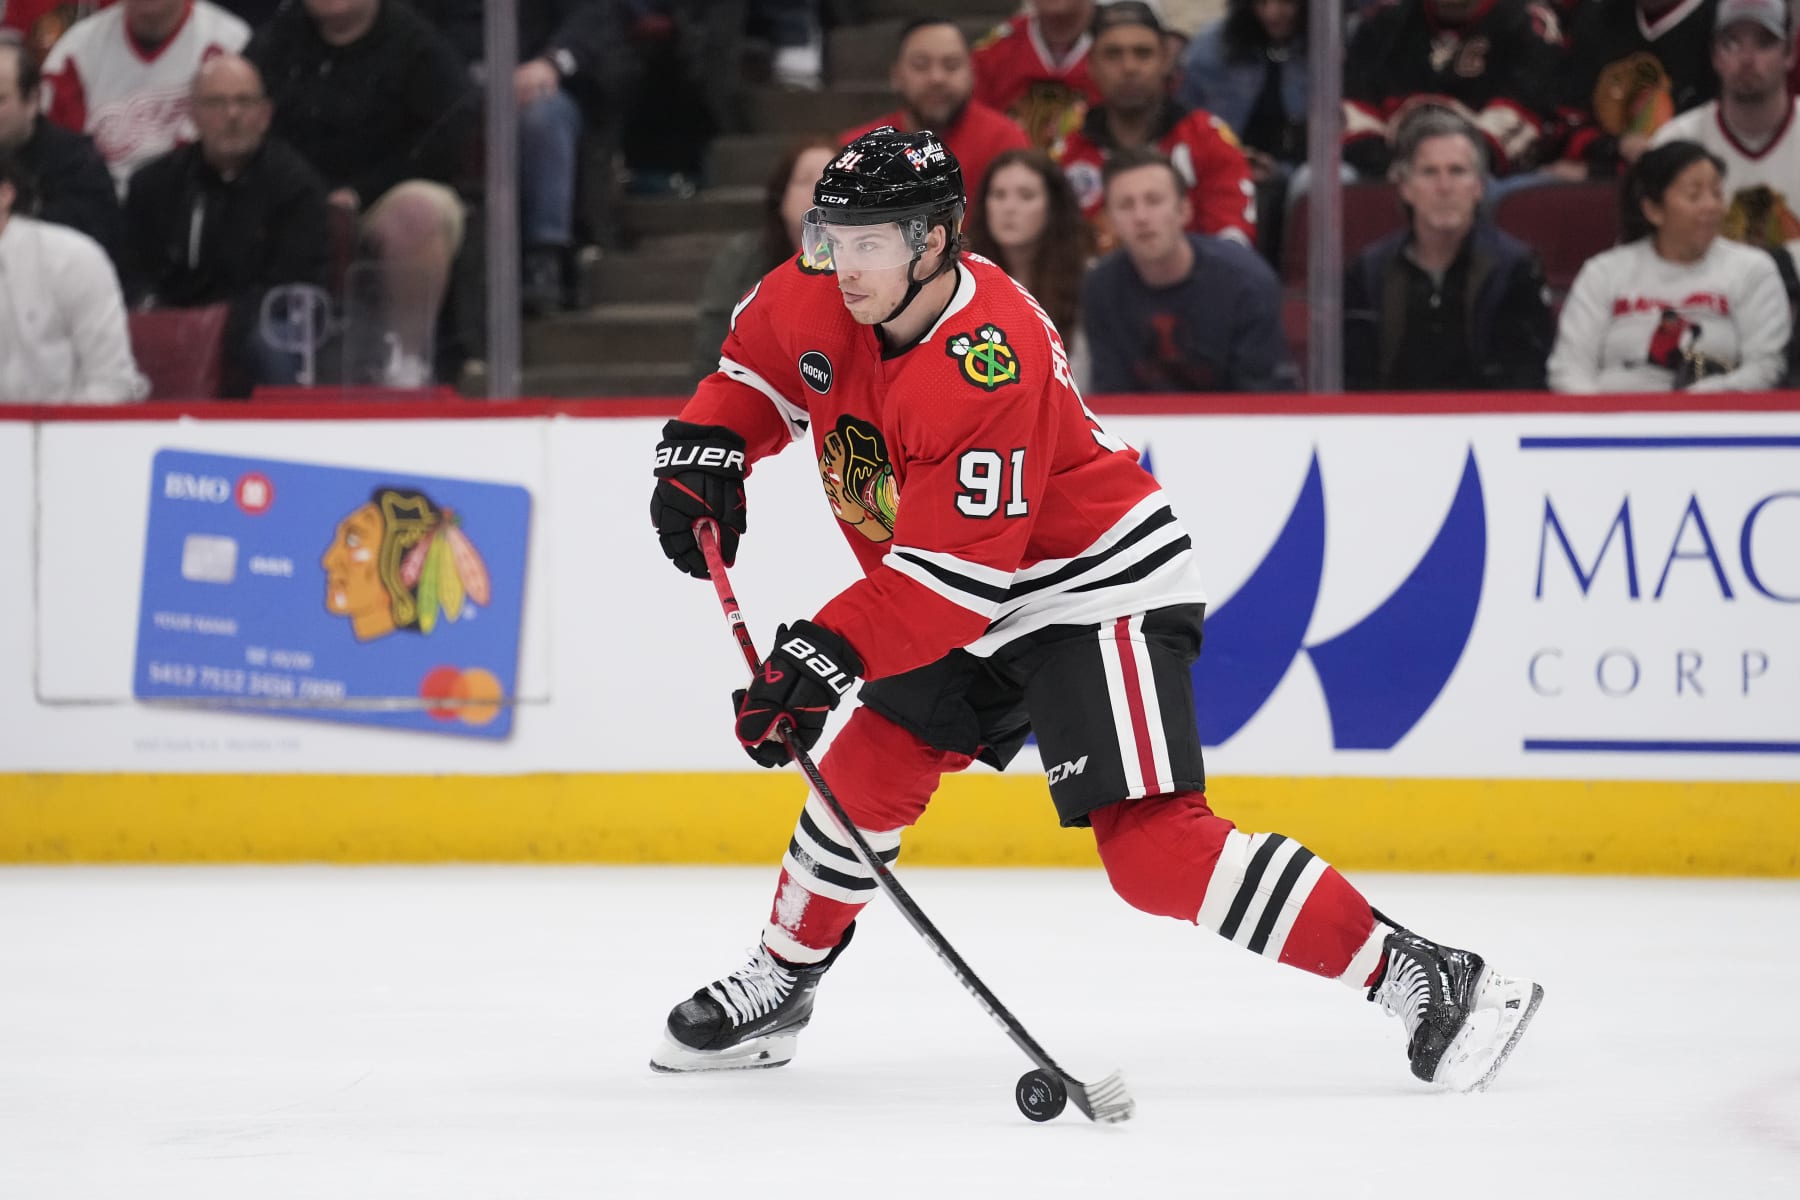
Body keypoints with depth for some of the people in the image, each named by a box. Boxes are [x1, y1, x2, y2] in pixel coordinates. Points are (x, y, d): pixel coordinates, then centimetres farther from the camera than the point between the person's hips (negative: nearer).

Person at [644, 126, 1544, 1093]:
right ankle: (779, 986, 32)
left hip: (1098, 593, -9)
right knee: (866, 774, 10)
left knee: (1151, 846, -20)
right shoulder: (818, 299, -7)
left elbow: (951, 579, -30)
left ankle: (1422, 979, -22)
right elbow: (757, 365, 17)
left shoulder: (988, 370, -31)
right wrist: (703, 449, 0)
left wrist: (826, 655, -32)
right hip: (985, 619, 9)